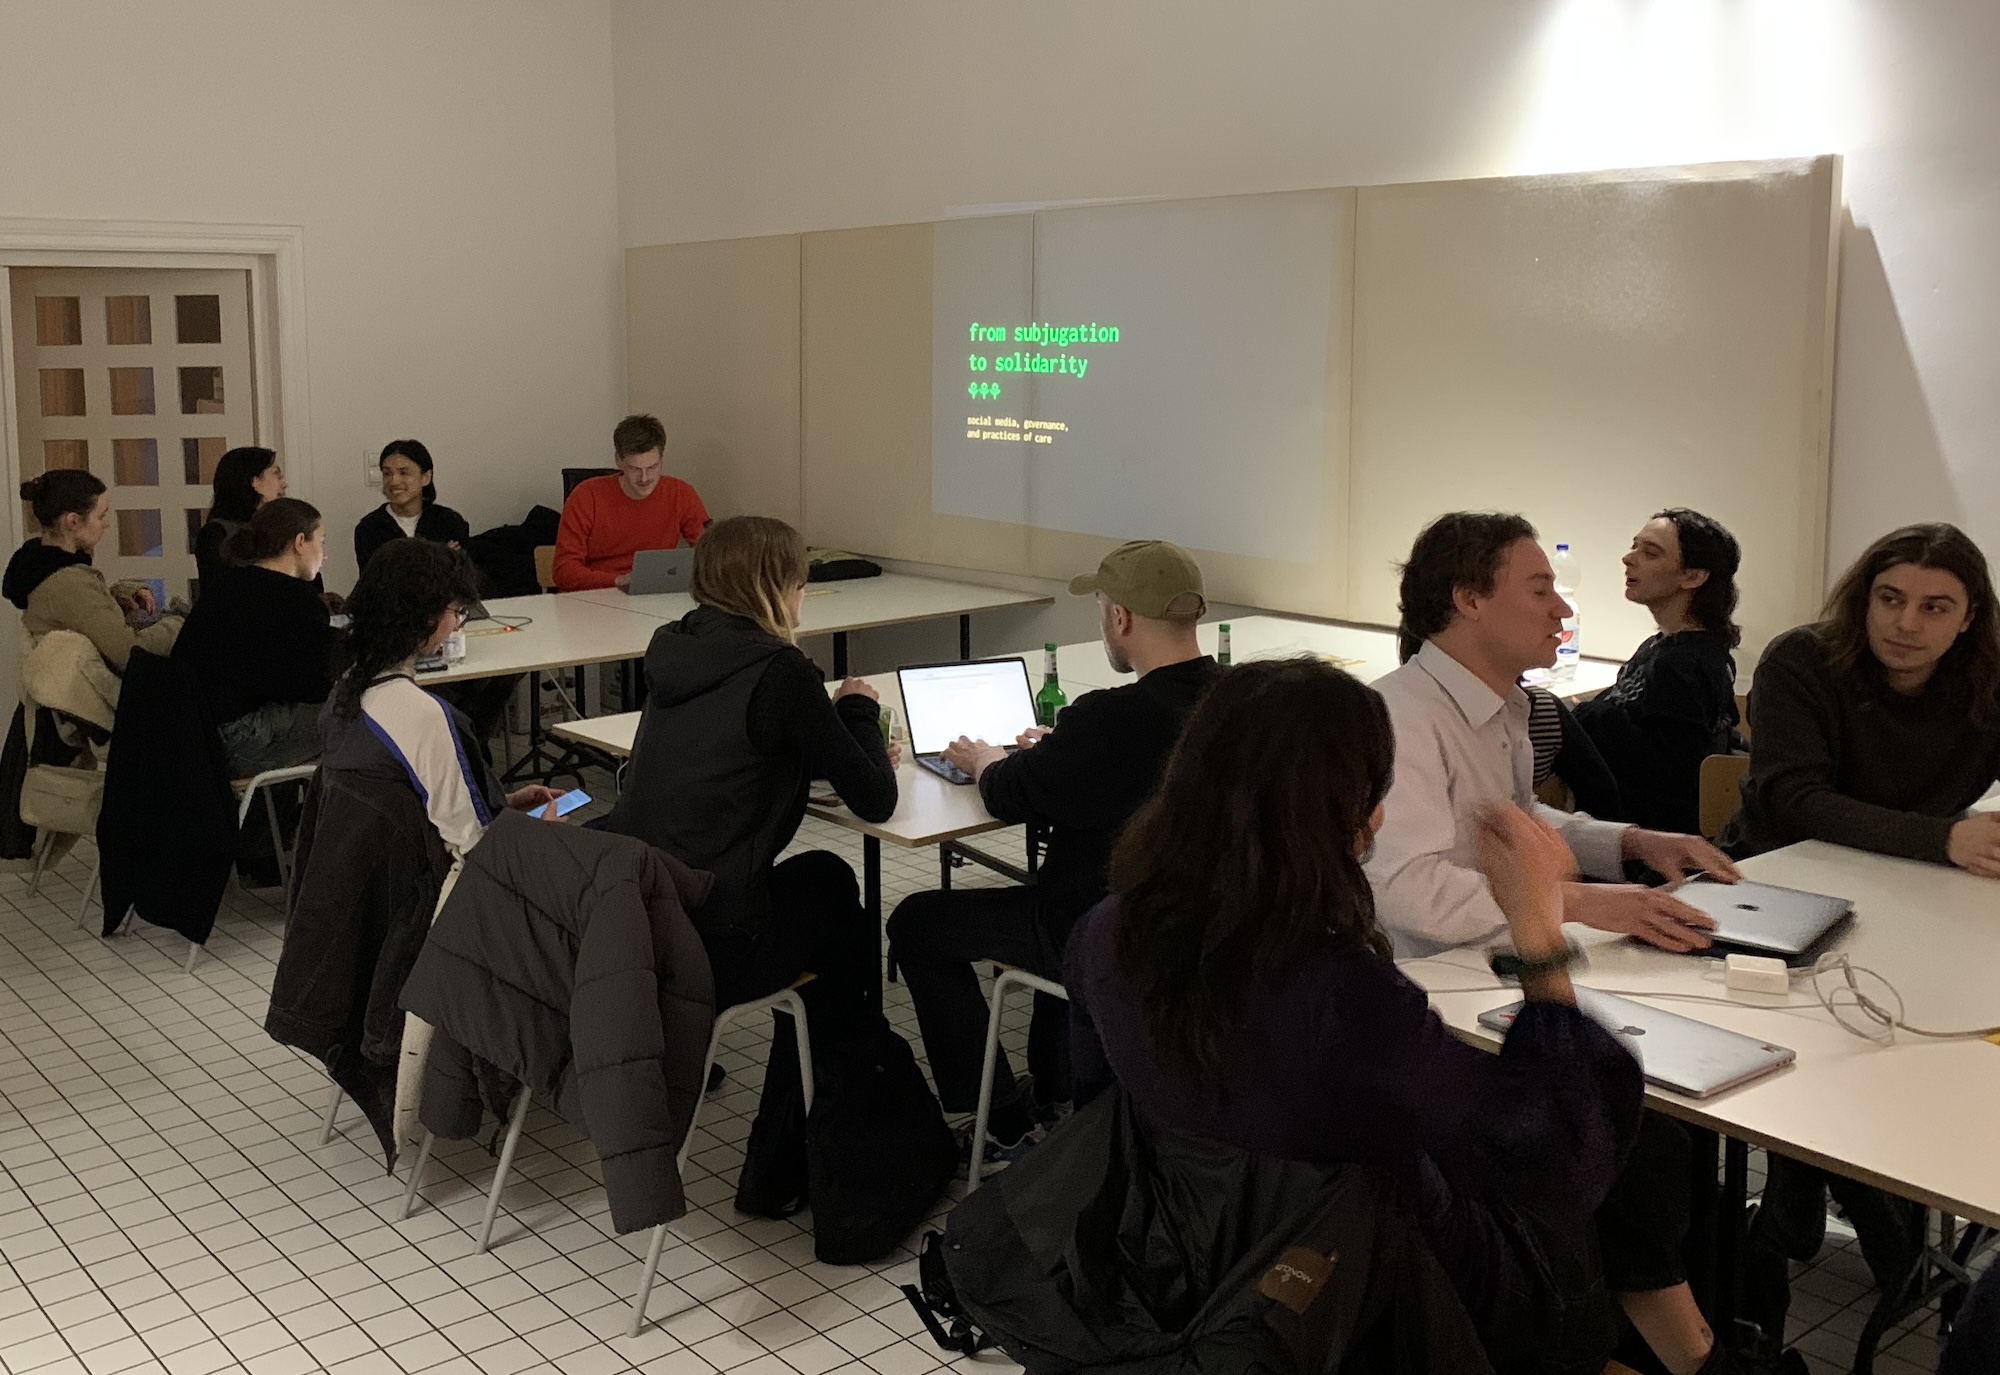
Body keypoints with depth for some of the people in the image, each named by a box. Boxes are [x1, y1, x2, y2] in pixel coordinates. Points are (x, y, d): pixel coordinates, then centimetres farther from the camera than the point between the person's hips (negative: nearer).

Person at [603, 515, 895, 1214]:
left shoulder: (675, 652, 9)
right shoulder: (779, 671, -14)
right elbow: (875, 800, -7)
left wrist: (842, 741, 16)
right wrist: (858, 709, 9)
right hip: (707, 949, -7)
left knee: (823, 877, 29)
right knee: (850, 936, 23)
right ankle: (782, 1172, 30)